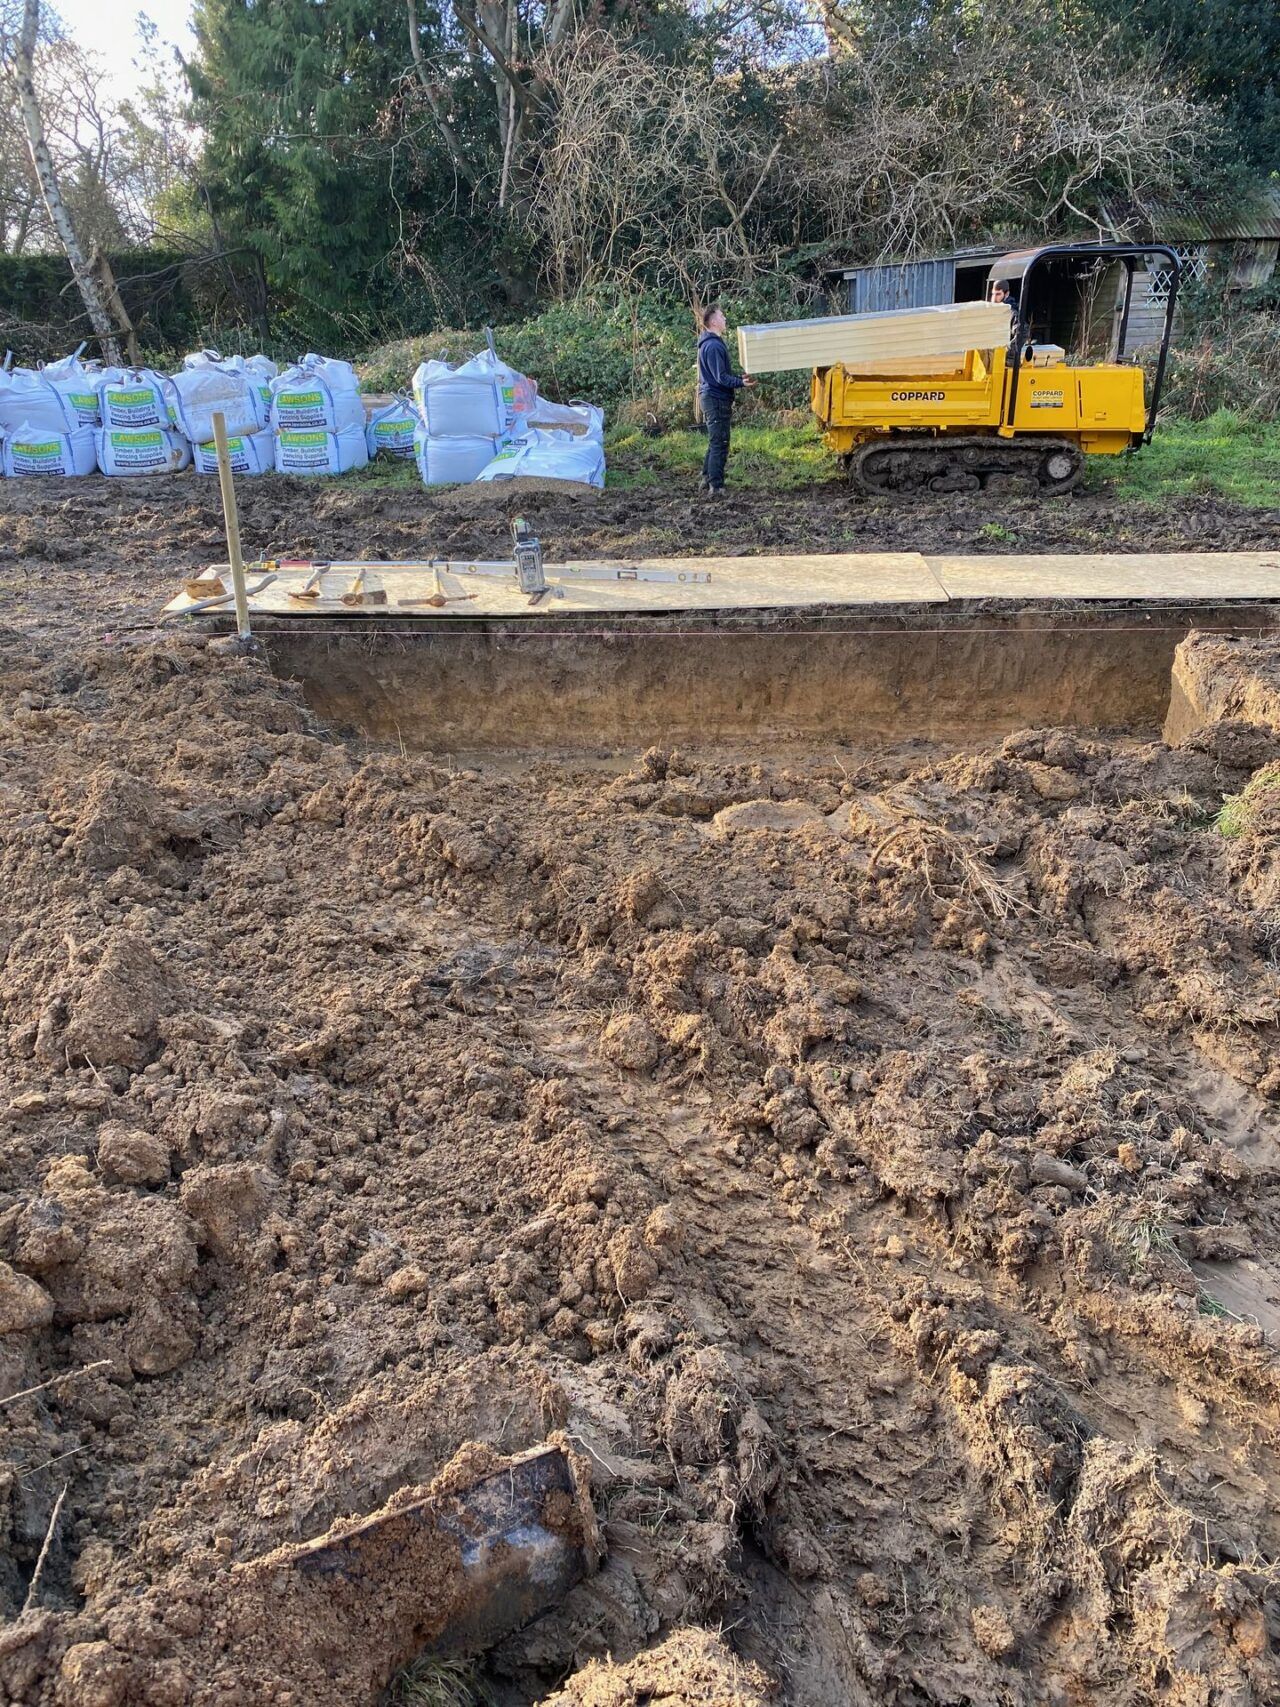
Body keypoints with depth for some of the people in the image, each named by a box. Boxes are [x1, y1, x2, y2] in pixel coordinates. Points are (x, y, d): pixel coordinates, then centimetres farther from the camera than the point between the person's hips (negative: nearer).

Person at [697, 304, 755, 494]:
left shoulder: (713, 343, 16)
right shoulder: (713, 346, -18)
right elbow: (721, 377, -22)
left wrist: (739, 377, 18)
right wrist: (741, 382, -30)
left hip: (712, 398, 11)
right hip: (717, 400, -11)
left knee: (716, 443, 17)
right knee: (719, 444, -7)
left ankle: (707, 480, 22)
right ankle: (716, 486, -5)